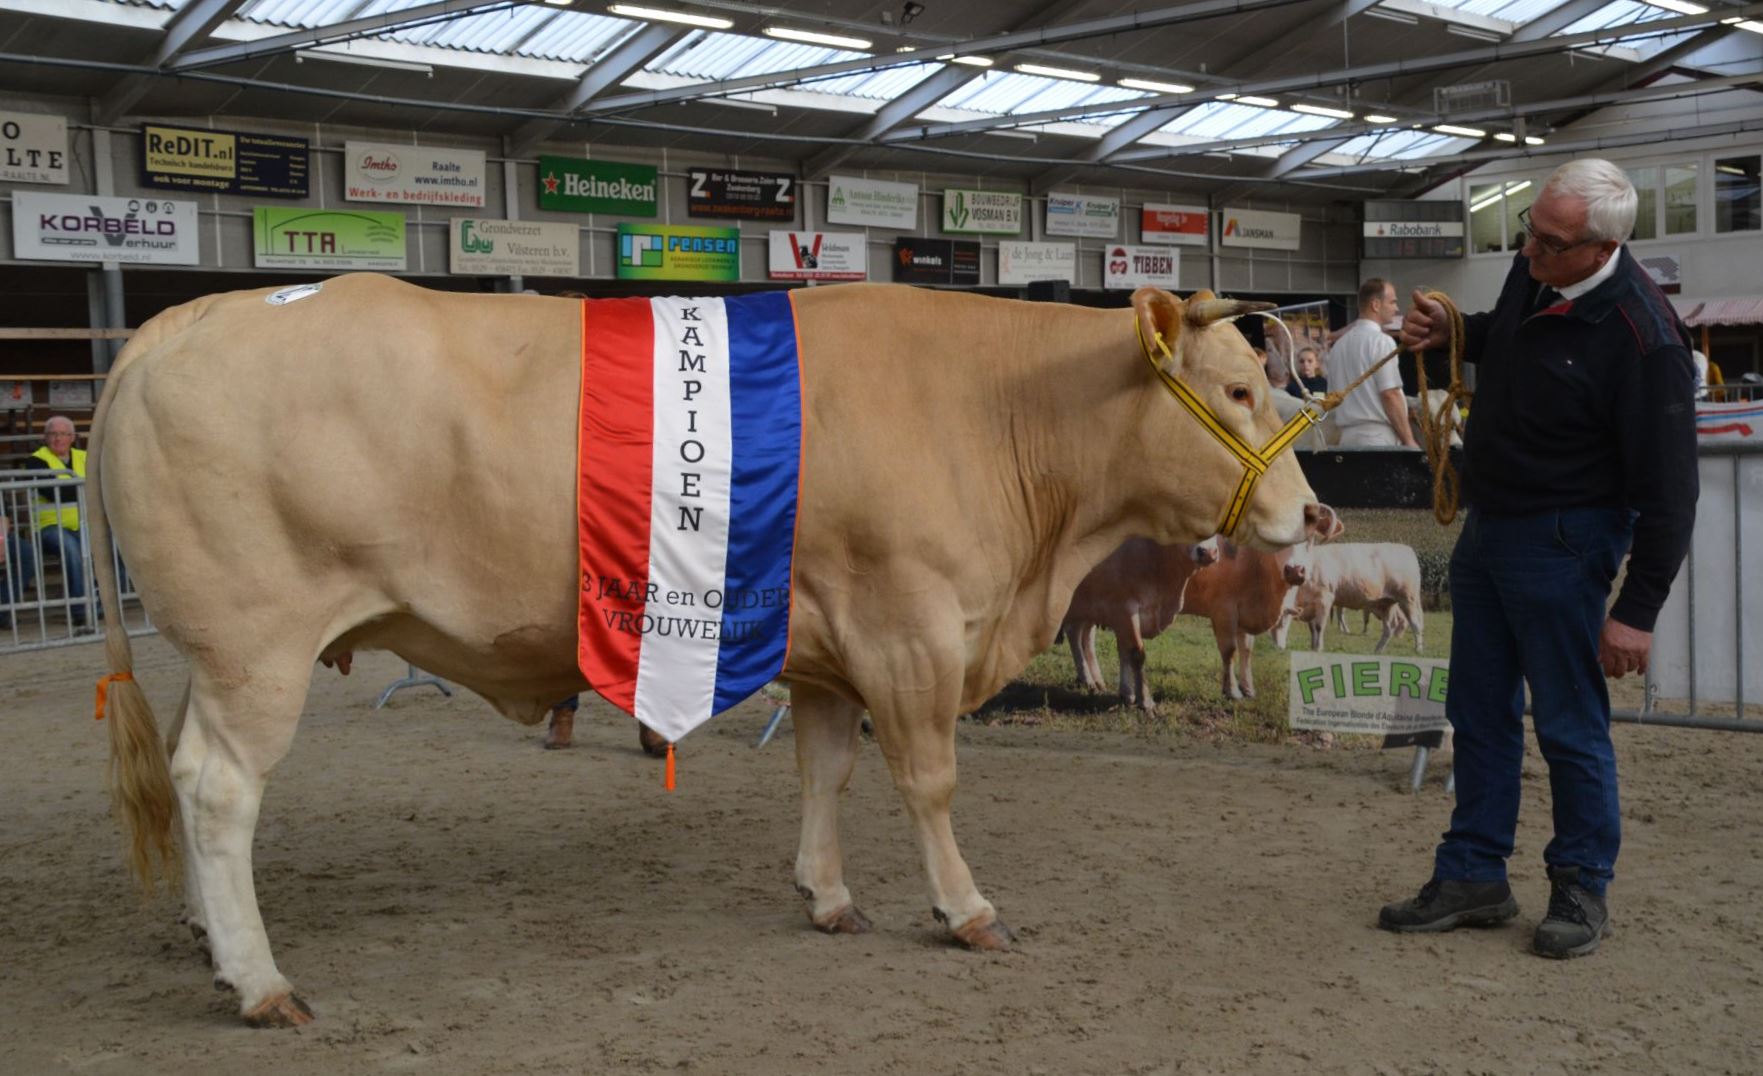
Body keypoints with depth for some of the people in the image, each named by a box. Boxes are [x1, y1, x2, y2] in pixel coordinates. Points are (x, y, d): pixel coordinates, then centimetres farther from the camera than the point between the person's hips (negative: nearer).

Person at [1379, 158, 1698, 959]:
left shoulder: (1642, 340, -25)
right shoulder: (1533, 272, -1)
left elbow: (1668, 490, -21)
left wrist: (1637, 610, -20)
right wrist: (1451, 332, 3)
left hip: (1561, 540, -8)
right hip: (1489, 525, 9)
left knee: (1569, 724, 1)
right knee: (1481, 712, 14)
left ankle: (1582, 889, 19)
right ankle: (1474, 877, 25)